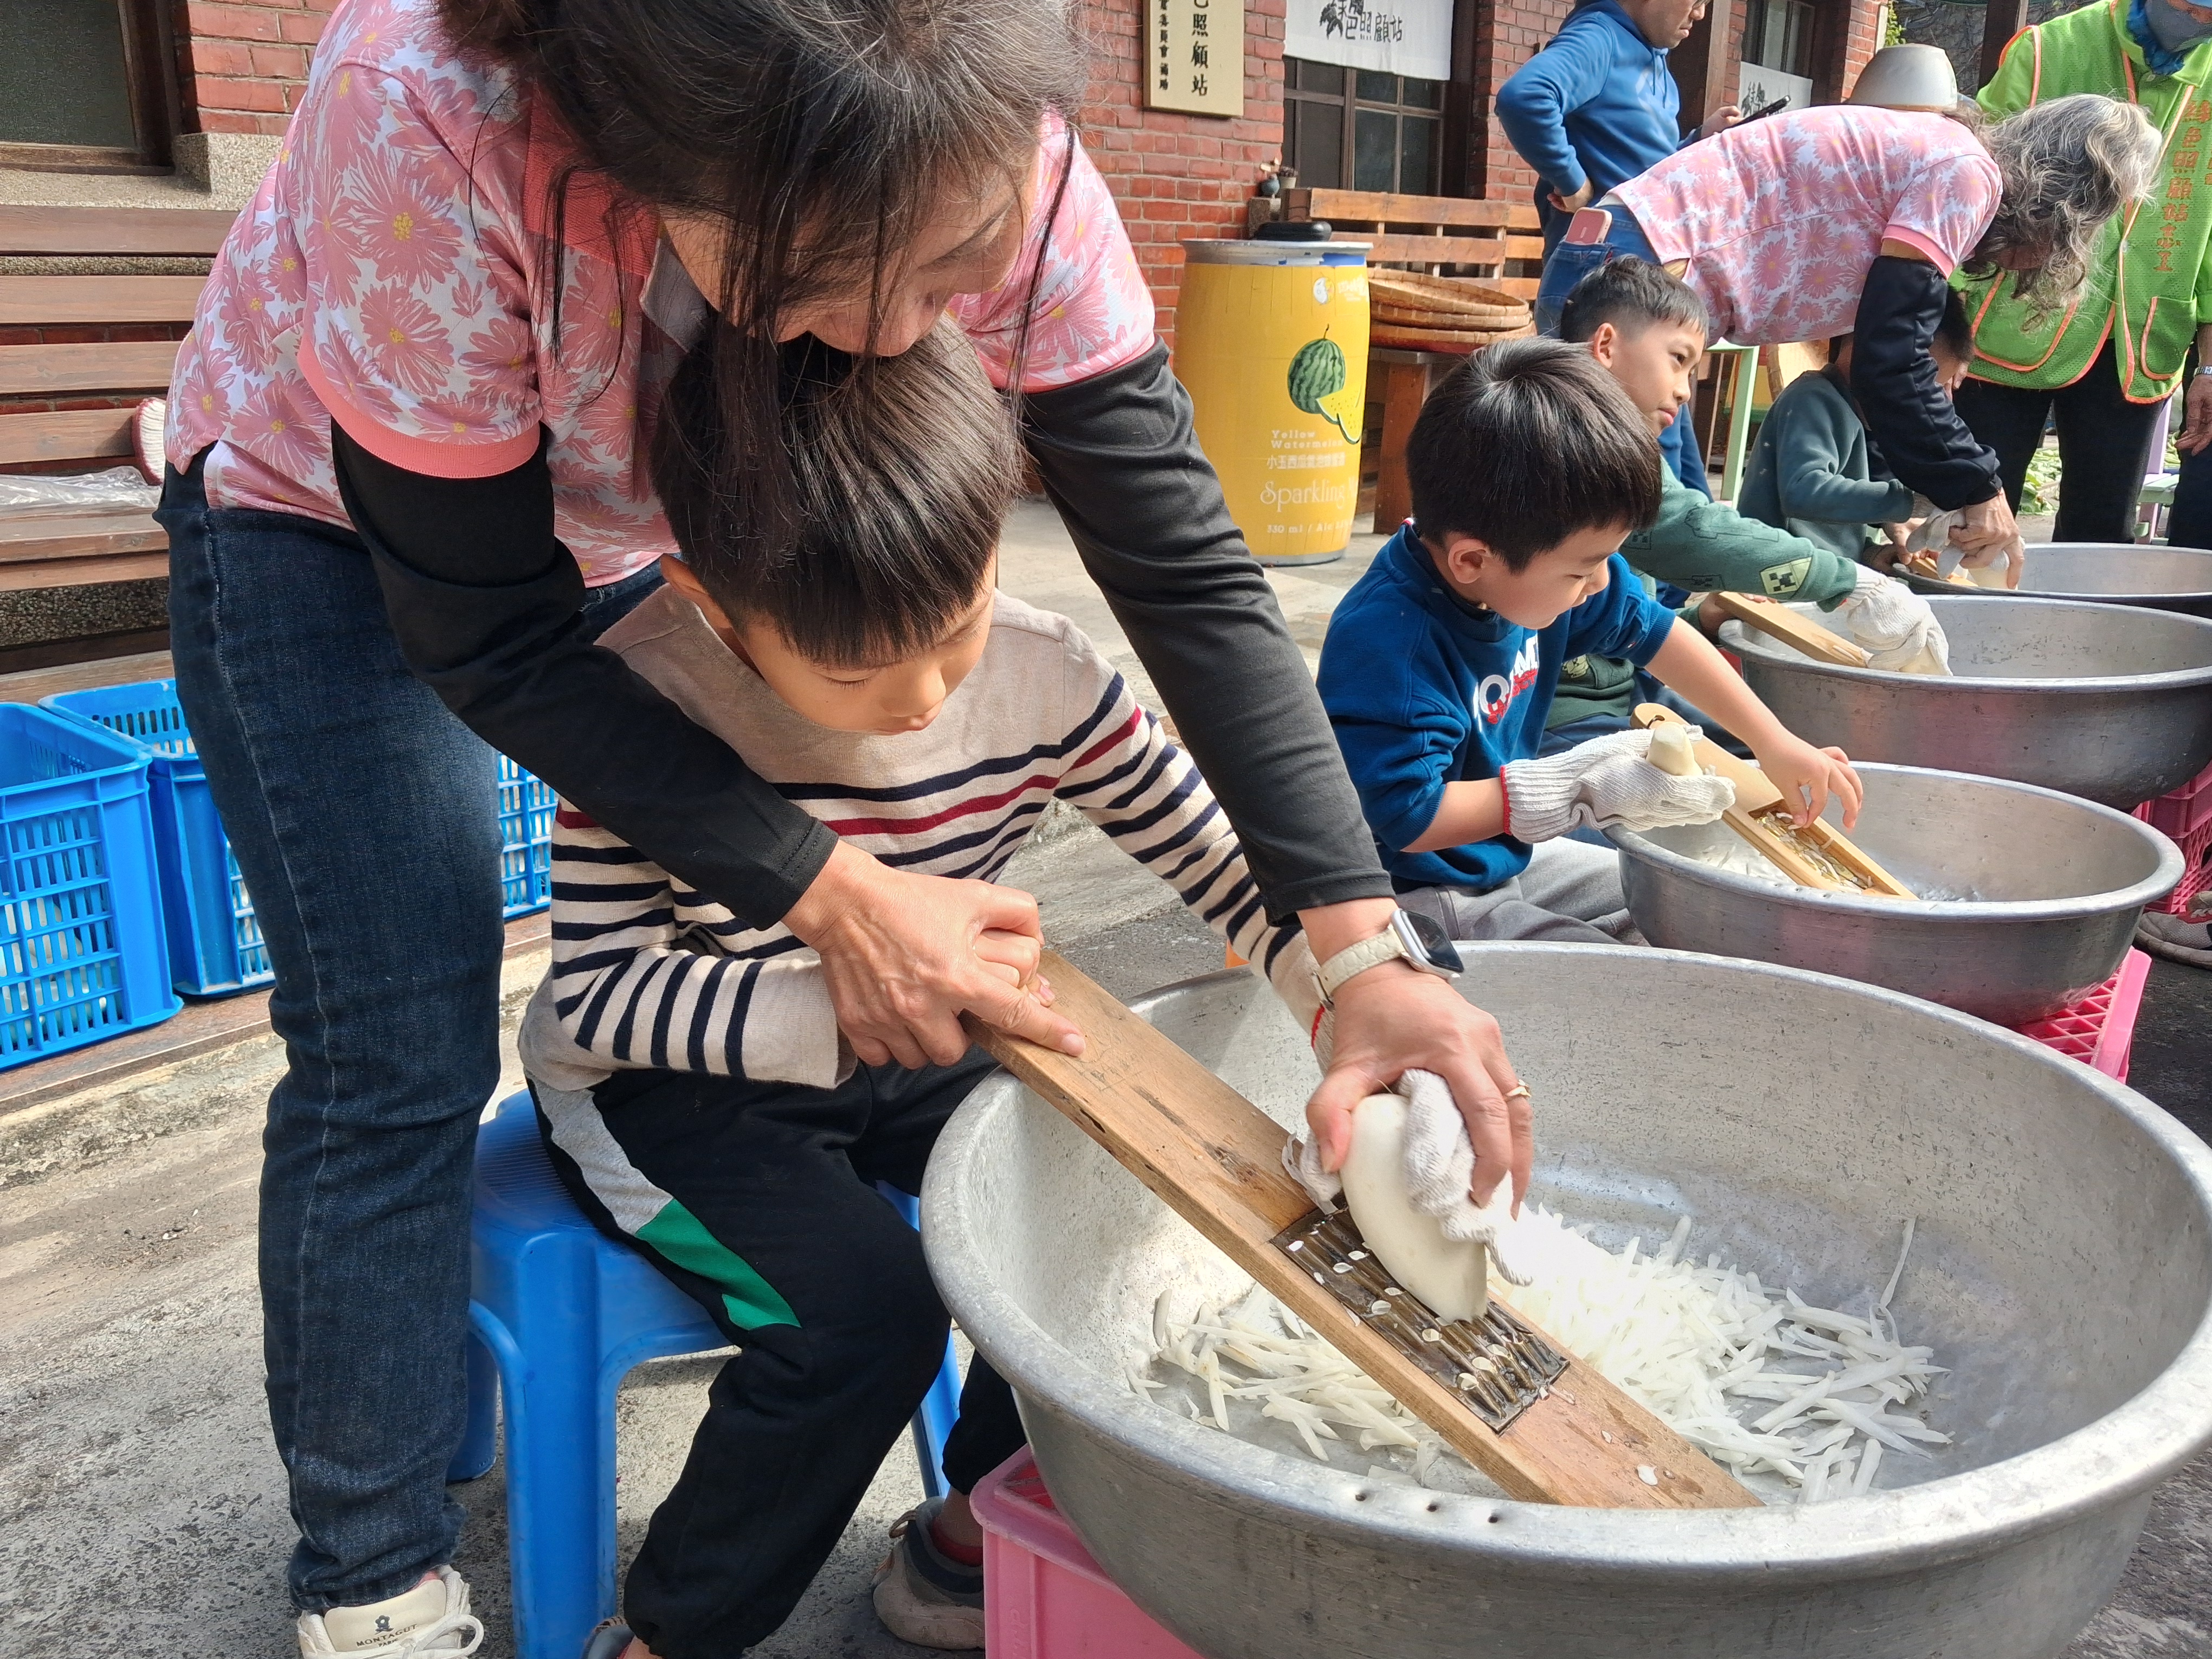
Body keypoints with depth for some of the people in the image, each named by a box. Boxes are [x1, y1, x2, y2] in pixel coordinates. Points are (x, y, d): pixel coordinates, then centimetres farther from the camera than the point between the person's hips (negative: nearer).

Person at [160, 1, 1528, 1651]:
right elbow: (488, 638, -30)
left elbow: (1183, 562, -27)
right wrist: (824, 887, -35)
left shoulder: (989, 157, -31)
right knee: (400, 1062, -10)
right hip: (331, 512, -3)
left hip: (657, 524, 4)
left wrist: (1364, 945, -35)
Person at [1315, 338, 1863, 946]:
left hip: (1507, 855, 9)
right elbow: (1409, 816, -32)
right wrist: (1578, 790, -27)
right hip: (1411, 891, -9)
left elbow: (1655, 633, 6)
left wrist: (1776, 744, 4)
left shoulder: (1537, 564, -8)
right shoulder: (1390, 641, -33)